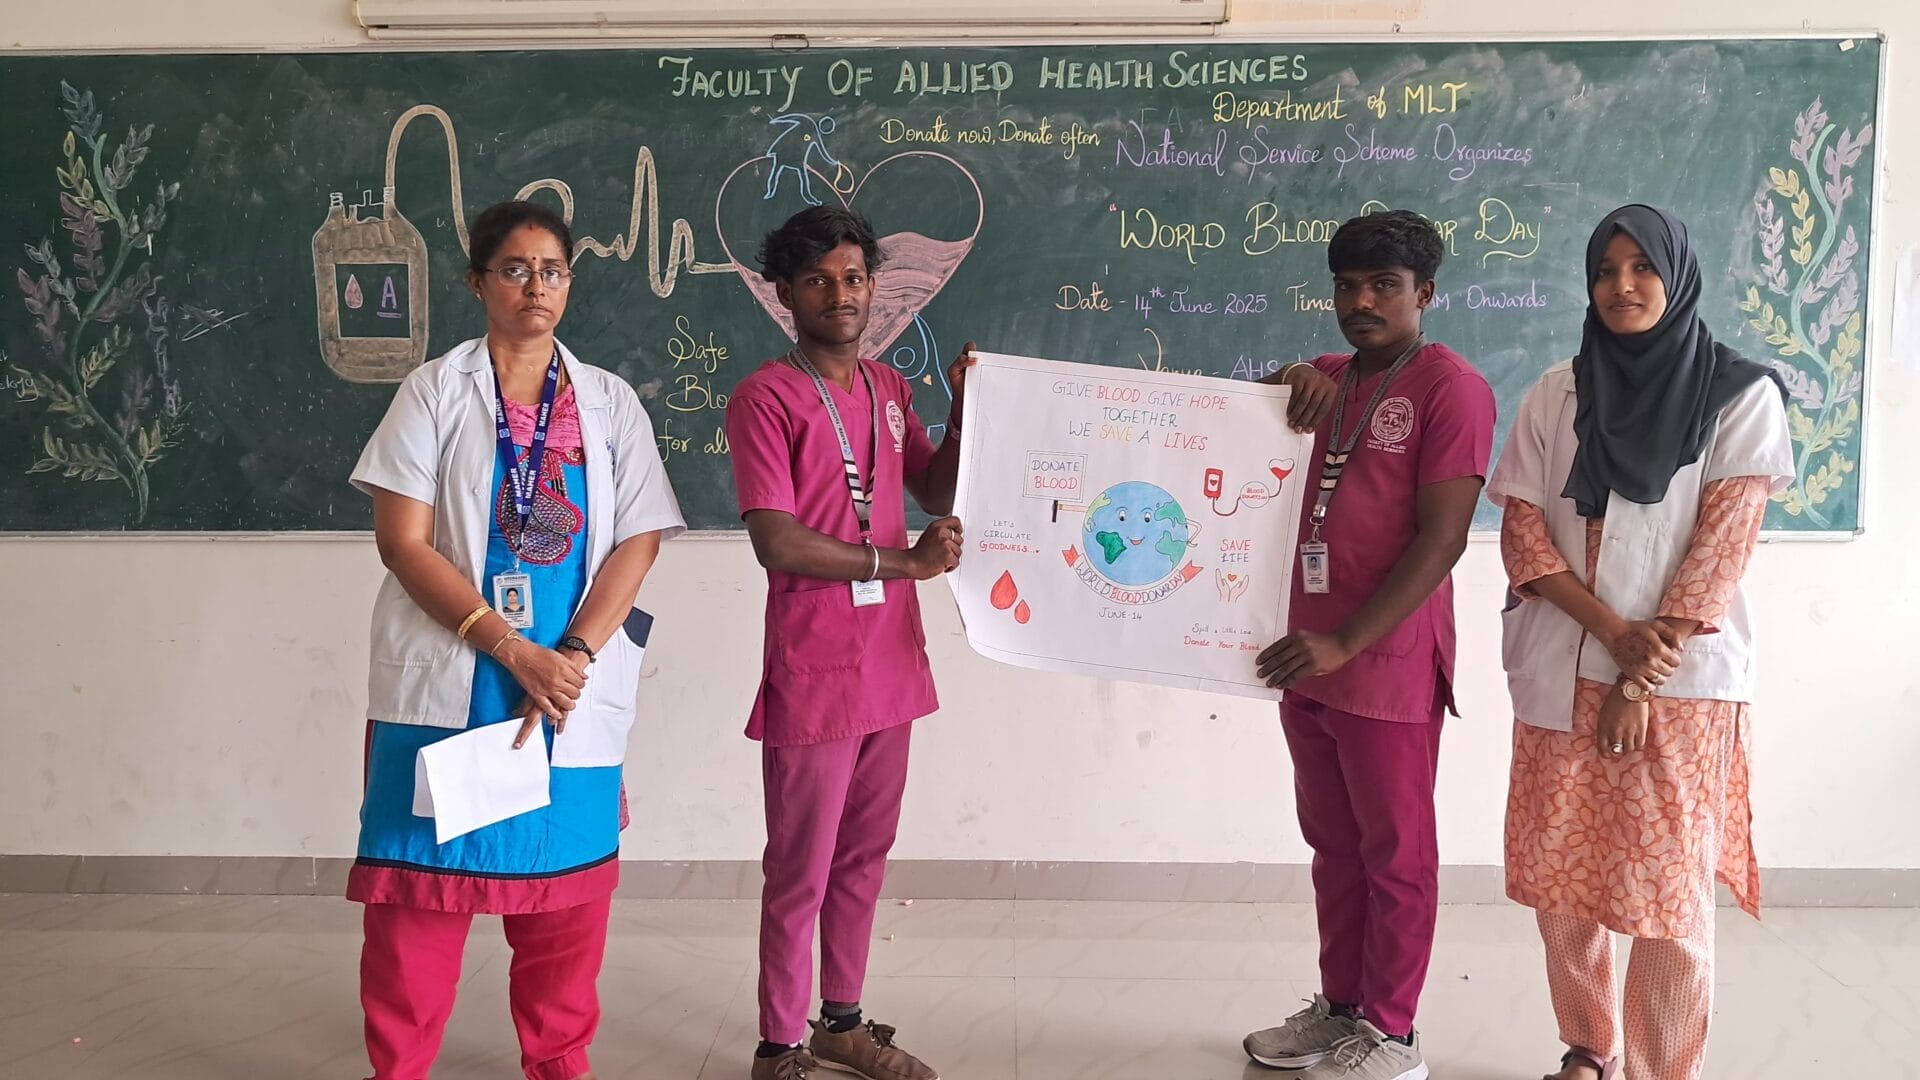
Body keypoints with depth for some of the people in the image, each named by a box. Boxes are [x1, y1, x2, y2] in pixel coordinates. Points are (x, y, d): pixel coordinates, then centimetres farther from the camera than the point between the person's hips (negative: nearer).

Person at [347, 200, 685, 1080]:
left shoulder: (611, 402, 8)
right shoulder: (435, 389, 1)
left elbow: (638, 542, 1)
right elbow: (403, 541, -7)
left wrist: (572, 656, -13)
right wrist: (512, 651, -15)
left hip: (573, 687, 2)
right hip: (446, 684, -2)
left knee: (566, 882, 8)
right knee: (420, 884, 1)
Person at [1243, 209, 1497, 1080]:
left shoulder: (1450, 388, -10)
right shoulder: (1325, 379, 13)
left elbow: (1440, 540, -16)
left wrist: (1346, 644, -20)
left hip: (1388, 667, -7)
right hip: (1307, 659, 7)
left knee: (1395, 853, 6)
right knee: (1333, 845, 16)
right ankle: (1339, 1006, 30)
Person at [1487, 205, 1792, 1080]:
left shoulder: (1741, 396, -1)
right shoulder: (1556, 394, 7)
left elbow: (1722, 545, -7)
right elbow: (1521, 531, 1)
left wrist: (1641, 683, -11)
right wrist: (1614, 632, -13)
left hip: (1680, 681, -3)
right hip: (1561, 672, 3)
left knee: (1667, 890, -2)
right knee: (1559, 879, 7)